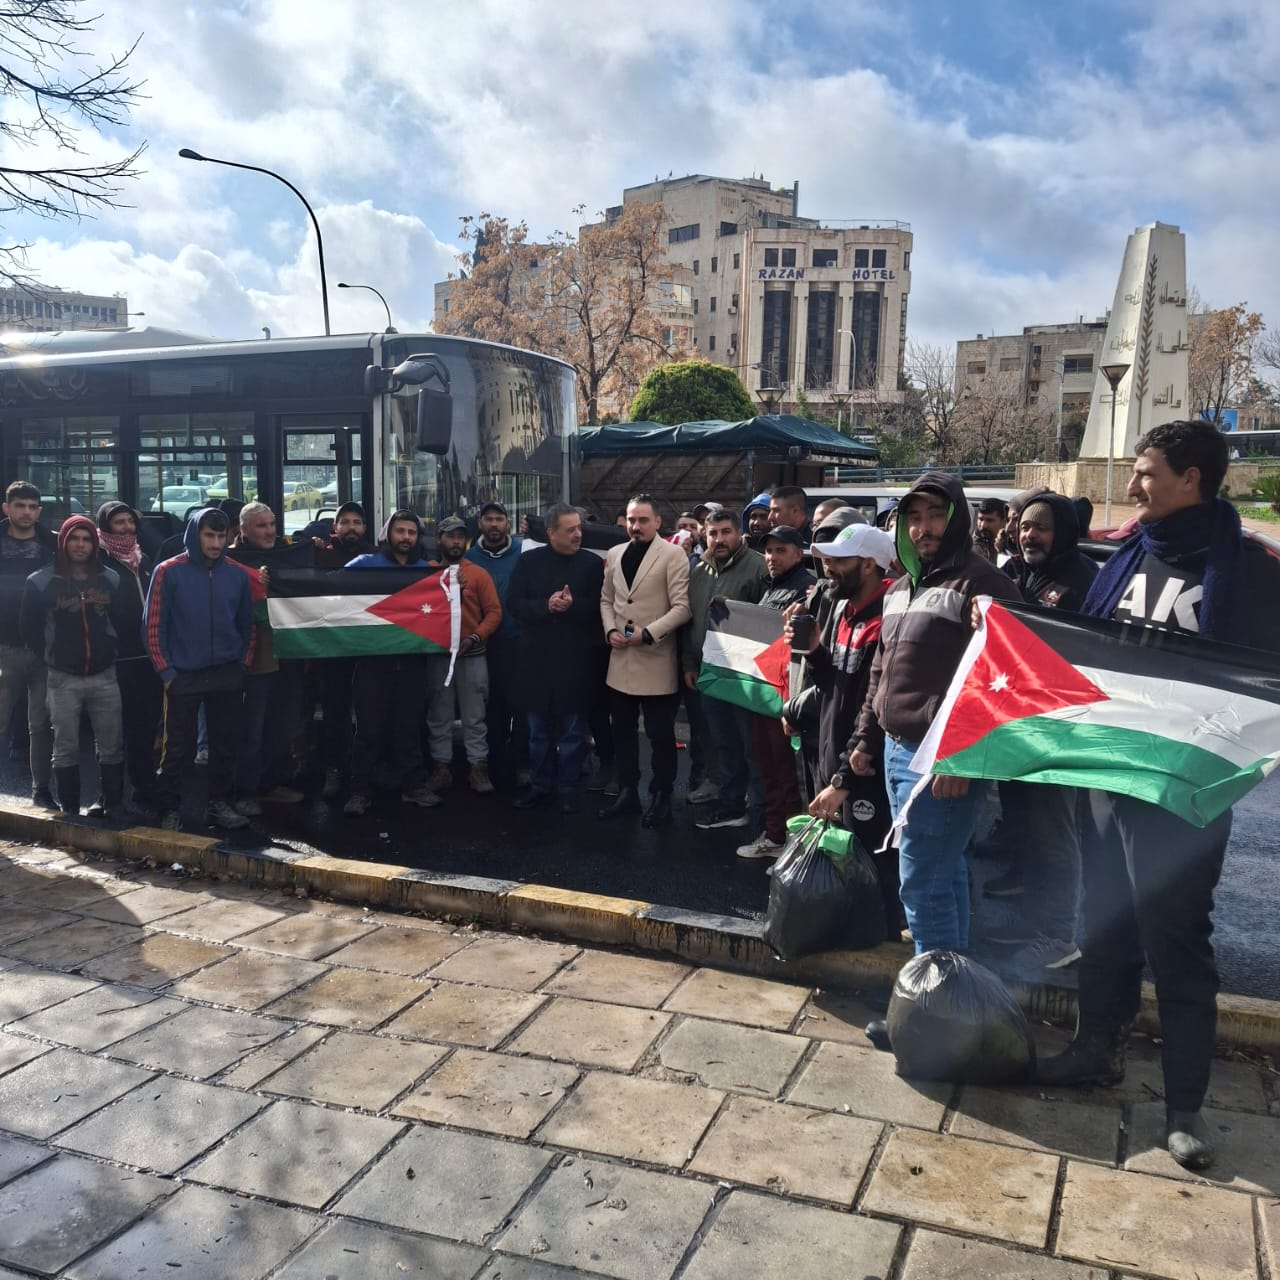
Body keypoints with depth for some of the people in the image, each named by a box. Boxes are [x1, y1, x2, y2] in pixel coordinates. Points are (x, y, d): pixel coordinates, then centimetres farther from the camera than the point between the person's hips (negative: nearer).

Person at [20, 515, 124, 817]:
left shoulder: (111, 579, 4)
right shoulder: (41, 582, -3)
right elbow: (29, 627, 4)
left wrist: (110, 652, 6)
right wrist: (49, 659, 3)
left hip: (105, 676, 2)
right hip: (63, 679, -2)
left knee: (112, 747, 5)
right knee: (66, 749, 4)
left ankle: (113, 807, 15)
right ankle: (70, 811, 13)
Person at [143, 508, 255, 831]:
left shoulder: (236, 574, 5)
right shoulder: (169, 572, -5)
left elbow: (246, 624, 12)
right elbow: (154, 625, -5)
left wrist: (244, 664, 4)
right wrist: (166, 671, -8)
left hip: (228, 676, 3)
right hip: (183, 676, -3)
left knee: (226, 743, 8)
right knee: (178, 747, 2)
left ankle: (219, 804, 20)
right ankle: (169, 810, 13)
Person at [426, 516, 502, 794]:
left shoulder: (479, 574, 1)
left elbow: (494, 612, -4)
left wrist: (474, 638, -14)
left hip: (472, 656, -1)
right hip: (437, 654, 1)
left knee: (474, 716, 3)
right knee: (439, 716, 8)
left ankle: (478, 768, 10)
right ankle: (441, 768, 17)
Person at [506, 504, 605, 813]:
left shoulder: (592, 563, 0)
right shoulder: (529, 561, 3)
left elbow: (600, 607, -5)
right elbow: (514, 603, -3)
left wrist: (573, 605, -21)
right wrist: (546, 605, -18)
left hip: (576, 659, -1)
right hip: (537, 658, 2)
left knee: (572, 731, 7)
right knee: (539, 731, 12)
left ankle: (567, 788, 18)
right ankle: (540, 786, 24)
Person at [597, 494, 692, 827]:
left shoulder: (673, 555, -8)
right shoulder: (614, 554, 10)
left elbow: (682, 607, -13)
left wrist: (648, 633, -19)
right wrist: (610, 630, -1)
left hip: (656, 660, -5)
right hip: (620, 659, 5)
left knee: (660, 735, 5)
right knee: (623, 732, 13)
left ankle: (661, 797, 19)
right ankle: (627, 792, 26)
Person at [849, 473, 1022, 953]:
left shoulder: (982, 583, -11)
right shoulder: (901, 588, 16)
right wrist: (866, 739, 20)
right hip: (896, 751, 9)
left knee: (922, 881, -6)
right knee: (945, 871, 17)